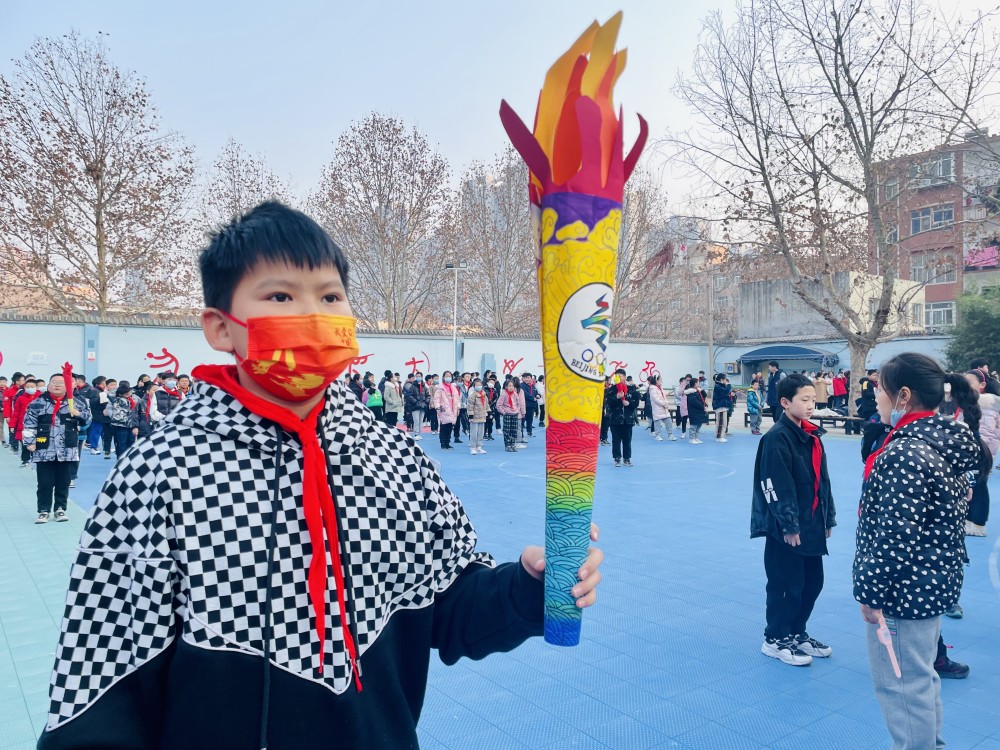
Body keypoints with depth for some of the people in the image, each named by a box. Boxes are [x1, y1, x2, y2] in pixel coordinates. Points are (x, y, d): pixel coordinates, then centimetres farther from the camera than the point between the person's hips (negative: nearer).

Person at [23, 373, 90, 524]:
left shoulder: (75, 403, 5)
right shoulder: (38, 403, 1)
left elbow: (87, 417, 11)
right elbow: (29, 423, 0)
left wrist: (78, 414, -9)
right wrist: (30, 442, -6)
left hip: (66, 451, 1)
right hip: (44, 451, -1)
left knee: (63, 482, 9)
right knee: (44, 483, 3)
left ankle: (60, 509, 20)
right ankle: (44, 510, 13)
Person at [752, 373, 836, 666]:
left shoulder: (812, 435, 9)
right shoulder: (777, 437, -17)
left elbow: (822, 479, 15)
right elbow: (776, 486, -20)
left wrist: (827, 518, 14)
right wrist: (788, 525, -18)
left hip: (811, 524, 8)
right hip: (785, 527, -8)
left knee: (813, 580, 16)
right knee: (787, 584, 2)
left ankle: (797, 633, 34)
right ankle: (775, 640, 19)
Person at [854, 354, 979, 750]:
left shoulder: (904, 455, -26)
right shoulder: (945, 441, 4)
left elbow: (893, 535, -27)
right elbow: (954, 508, 14)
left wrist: (871, 592, -17)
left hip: (904, 591, -10)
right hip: (934, 582, 10)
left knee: (899, 683, 6)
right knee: (921, 677, 25)